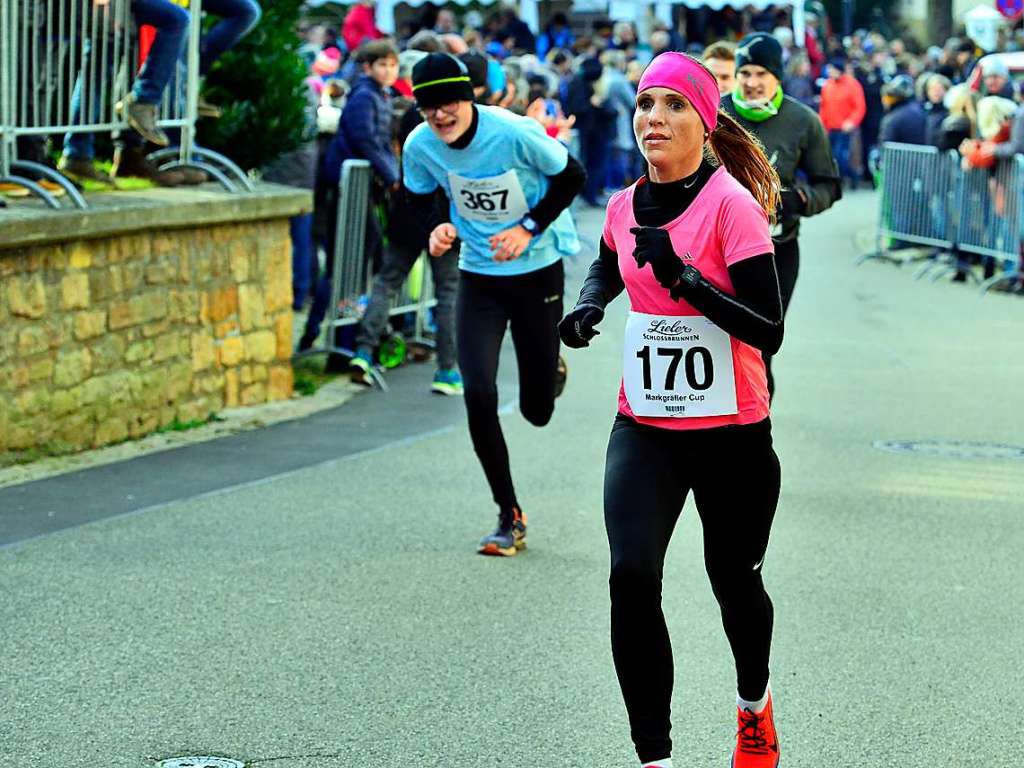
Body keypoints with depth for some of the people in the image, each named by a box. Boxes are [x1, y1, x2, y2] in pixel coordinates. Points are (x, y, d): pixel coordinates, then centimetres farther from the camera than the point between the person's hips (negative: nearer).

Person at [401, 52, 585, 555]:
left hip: (538, 271, -2)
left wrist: (528, 228, -17)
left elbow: (571, 177, -8)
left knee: (537, 411, 3)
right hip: (478, 276, 2)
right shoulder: (419, 146, -12)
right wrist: (438, 227, -15)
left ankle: (549, 368, 44)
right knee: (478, 395, -14)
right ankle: (509, 516, 1)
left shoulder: (516, 133, -23)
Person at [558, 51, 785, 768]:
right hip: (645, 431, 3)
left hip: (732, 436, -3)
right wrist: (588, 305, 6)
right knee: (632, 576, -15)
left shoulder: (731, 204, -14)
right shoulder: (624, 206, 3)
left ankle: (754, 704, 44)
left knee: (734, 579, 13)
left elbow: (768, 331, -20)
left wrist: (683, 276, -29)